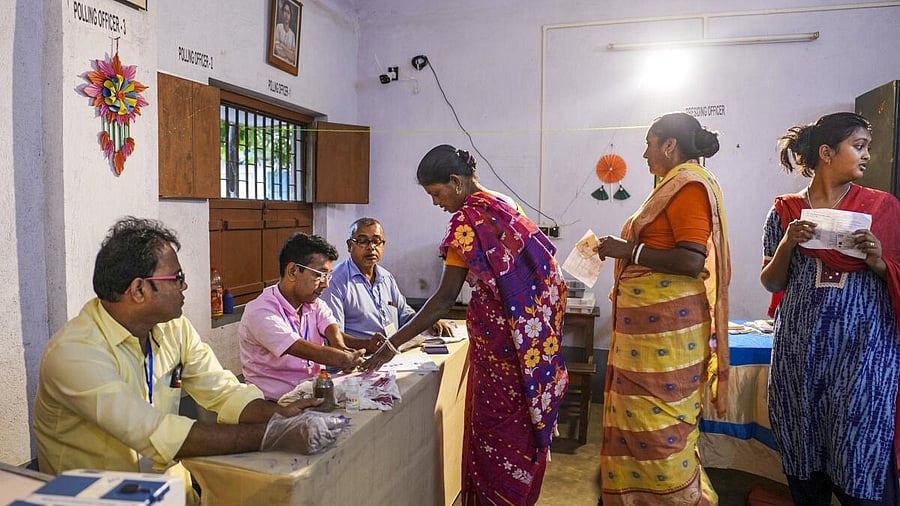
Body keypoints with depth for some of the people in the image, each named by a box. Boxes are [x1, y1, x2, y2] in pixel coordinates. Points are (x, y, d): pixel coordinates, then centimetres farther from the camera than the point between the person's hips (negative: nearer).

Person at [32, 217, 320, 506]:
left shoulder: (174, 328, 1)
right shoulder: (74, 353, -20)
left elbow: (223, 391, 1)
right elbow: (155, 435, -28)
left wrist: (280, 415, -19)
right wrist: (270, 436, -30)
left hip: (168, 480, 5)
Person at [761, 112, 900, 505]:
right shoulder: (785, 211, 3)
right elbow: (771, 283, 5)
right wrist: (787, 244, -11)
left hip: (863, 350, 0)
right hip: (800, 350, 1)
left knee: (862, 465, 2)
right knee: (802, 460, 11)